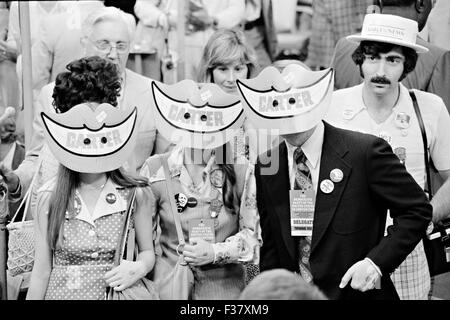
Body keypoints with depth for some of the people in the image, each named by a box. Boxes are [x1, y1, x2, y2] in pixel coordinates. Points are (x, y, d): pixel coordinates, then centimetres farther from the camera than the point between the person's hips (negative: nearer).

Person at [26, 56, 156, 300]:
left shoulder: (137, 194, -6)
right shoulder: (49, 197, -6)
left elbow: (148, 251, 5)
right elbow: (42, 271, -1)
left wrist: (138, 268, -14)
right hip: (61, 293, 0)